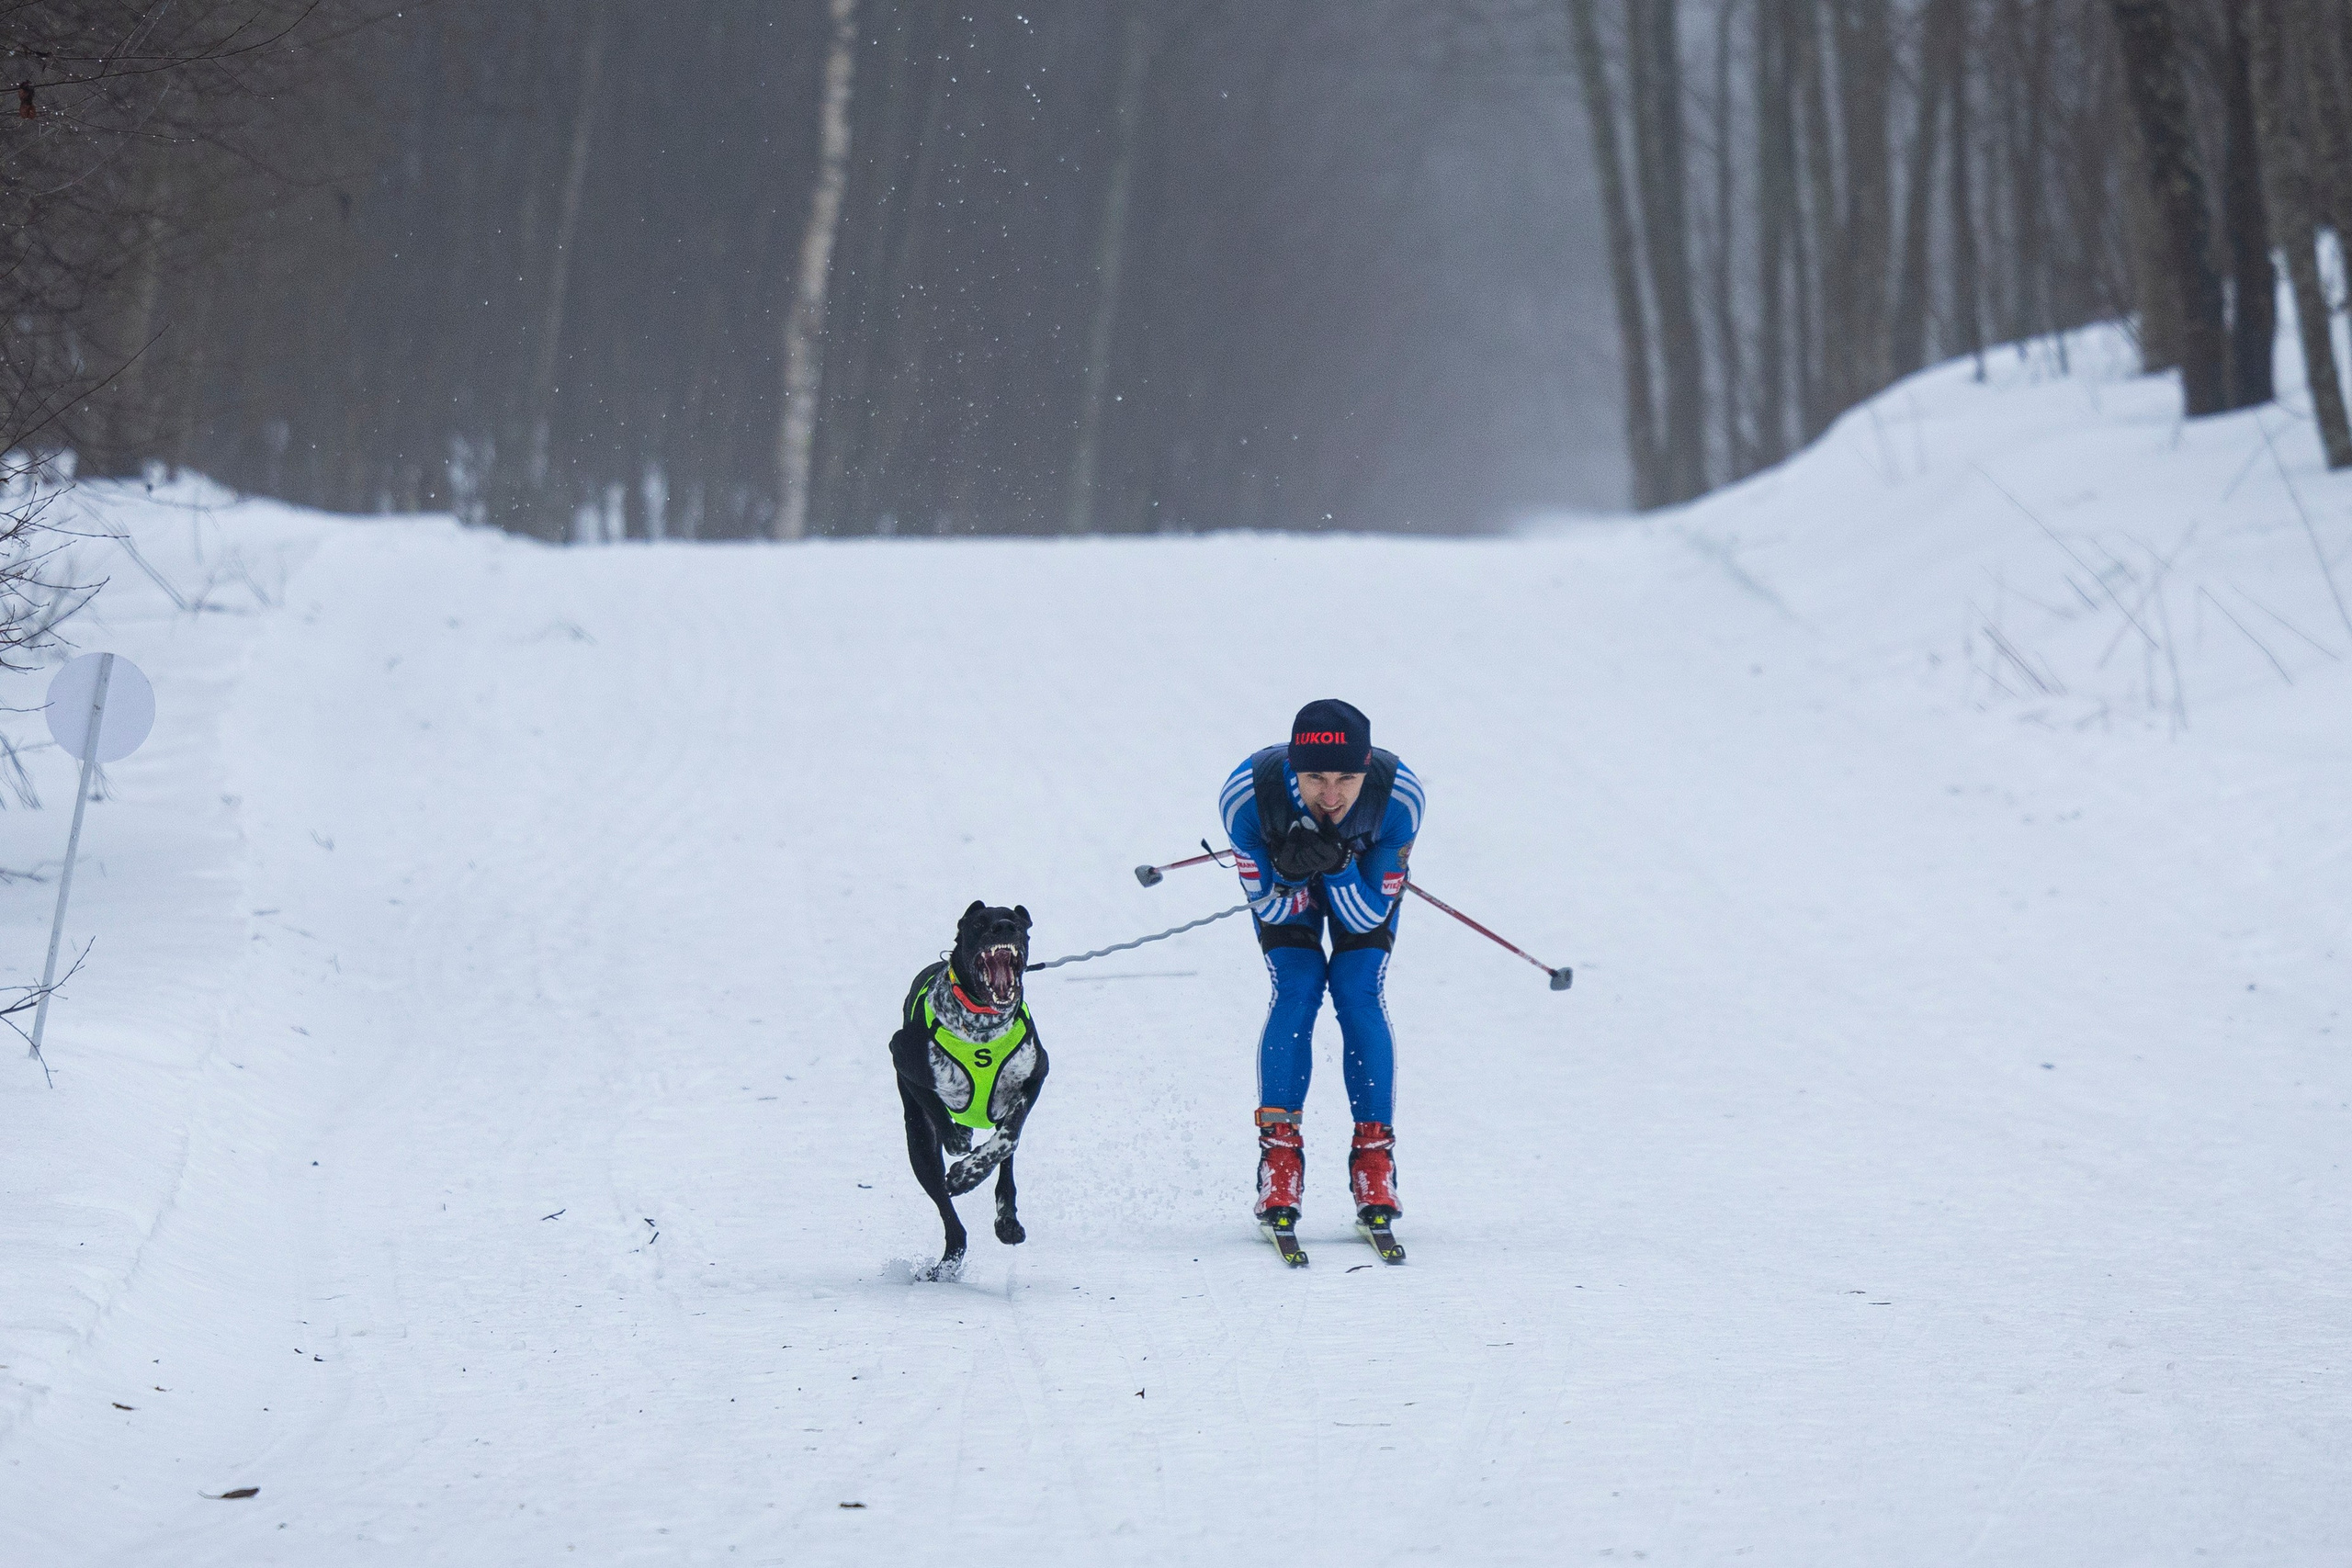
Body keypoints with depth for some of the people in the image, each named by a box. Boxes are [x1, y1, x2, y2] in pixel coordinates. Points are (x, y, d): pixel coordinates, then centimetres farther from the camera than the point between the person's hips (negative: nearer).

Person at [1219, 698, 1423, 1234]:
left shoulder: (1398, 797, -37)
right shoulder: (1248, 793, -38)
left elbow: (1369, 916, -28)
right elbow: (1270, 908, -25)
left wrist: (1339, 868, -46)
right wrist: (1291, 875, -47)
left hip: (1367, 878, 0)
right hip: (1283, 887, 0)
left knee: (1360, 996, -16)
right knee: (1295, 993, -19)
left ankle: (1374, 1164, -10)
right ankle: (1279, 1157, -12)